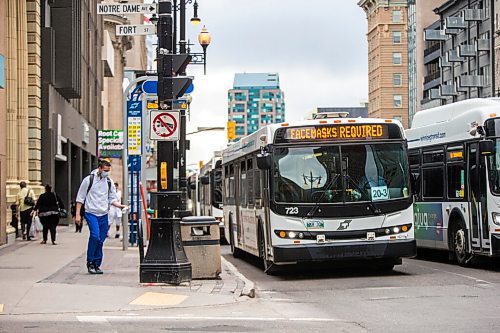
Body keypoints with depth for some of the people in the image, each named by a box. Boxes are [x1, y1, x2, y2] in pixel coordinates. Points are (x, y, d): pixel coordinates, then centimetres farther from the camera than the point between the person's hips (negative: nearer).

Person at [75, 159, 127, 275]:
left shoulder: (109, 182, 9)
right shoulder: (89, 180, -3)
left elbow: (112, 199, 13)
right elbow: (80, 198, 1)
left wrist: (119, 205, -8)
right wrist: (78, 214, -4)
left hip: (103, 215, 5)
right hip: (91, 213, -4)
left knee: (101, 240, 5)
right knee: (95, 236, -21)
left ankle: (97, 265, 14)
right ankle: (90, 262, -9)